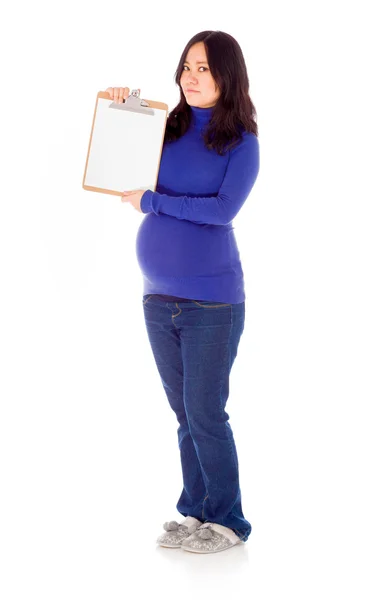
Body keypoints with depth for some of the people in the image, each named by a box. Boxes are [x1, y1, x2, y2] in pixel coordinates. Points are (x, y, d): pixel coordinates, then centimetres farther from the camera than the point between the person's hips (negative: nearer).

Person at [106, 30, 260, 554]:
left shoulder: (242, 143, -4)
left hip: (212, 301, -4)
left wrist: (151, 201, -13)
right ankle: (196, 513, 24)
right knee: (185, 413, 12)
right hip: (159, 298, 4)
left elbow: (223, 209, -18)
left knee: (204, 414, 0)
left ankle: (228, 521, 15)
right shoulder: (165, 129, 7)